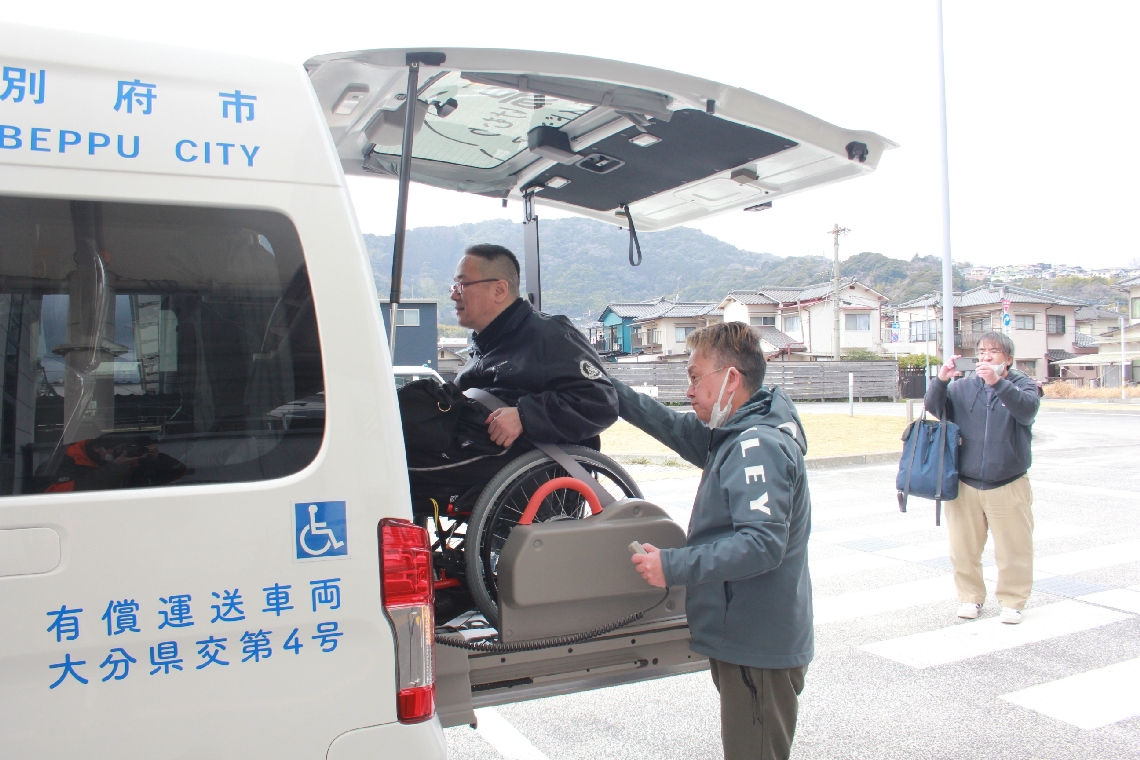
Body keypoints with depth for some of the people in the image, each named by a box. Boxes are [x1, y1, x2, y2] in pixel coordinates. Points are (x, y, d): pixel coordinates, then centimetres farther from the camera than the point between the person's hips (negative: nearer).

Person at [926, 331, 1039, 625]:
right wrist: (940, 381, -24)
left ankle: (1012, 601, 20)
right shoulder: (963, 387, 7)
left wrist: (997, 382, -35)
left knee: (1014, 548, 4)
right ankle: (970, 596, 23)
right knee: (964, 548, 8)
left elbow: (1027, 409, -20)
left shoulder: (1023, 384, 1)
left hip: (1009, 485, -2)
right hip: (964, 486, 2)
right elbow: (934, 409, -5)